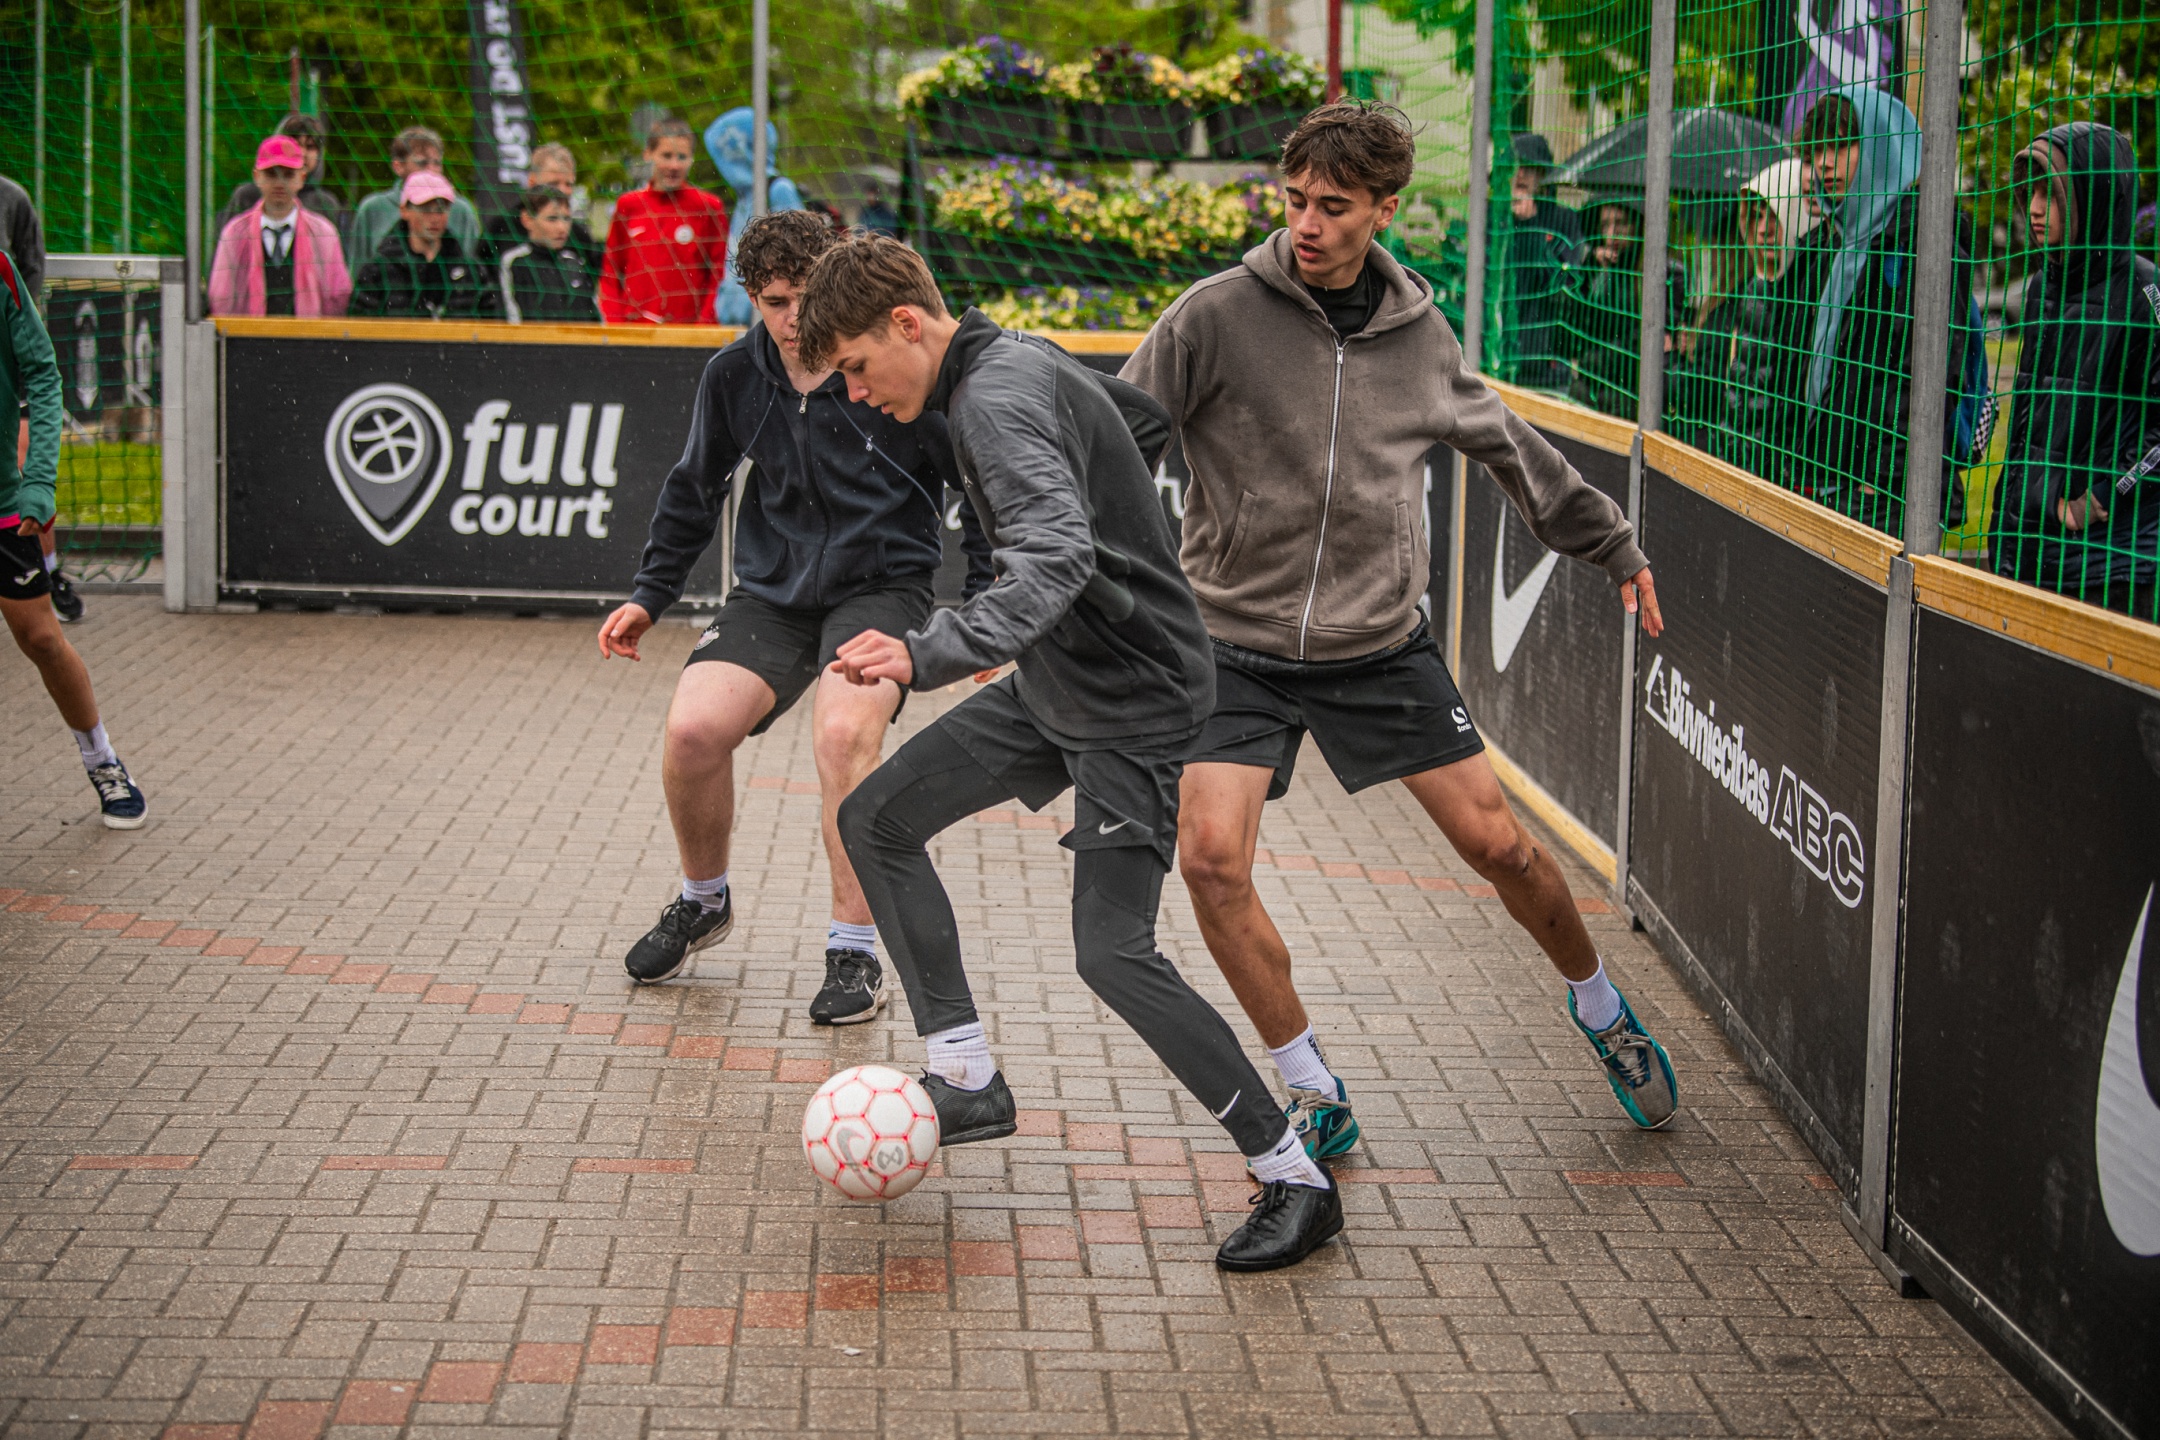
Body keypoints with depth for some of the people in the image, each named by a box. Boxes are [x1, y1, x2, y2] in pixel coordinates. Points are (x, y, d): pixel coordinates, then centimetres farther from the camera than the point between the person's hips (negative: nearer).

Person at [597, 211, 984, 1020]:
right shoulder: (734, 377, -1)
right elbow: (694, 490, 16)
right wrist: (649, 596, 14)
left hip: (881, 585, -4)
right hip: (772, 590, 4)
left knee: (843, 733, -31)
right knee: (693, 731, -17)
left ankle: (854, 951, -15)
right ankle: (703, 901, 14)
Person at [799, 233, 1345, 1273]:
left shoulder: (998, 399, -23)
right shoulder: (1018, 360, 7)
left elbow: (1055, 561, -38)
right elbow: (1149, 416, 22)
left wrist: (928, 655, -46)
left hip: (1134, 700, -11)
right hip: (1055, 682, 11)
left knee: (1113, 952, -16)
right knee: (874, 822, 9)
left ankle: (1297, 1183, -5)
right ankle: (969, 1082, 13)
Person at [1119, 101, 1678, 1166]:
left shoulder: (1418, 334, 1)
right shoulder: (1217, 316, -10)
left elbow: (1512, 450, 17)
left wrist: (1613, 548, 27)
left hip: (1383, 647, 2)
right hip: (1242, 647, -2)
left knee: (1497, 844, 3)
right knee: (1211, 857, -18)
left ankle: (1598, 1007, 33)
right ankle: (1315, 1097, 0)